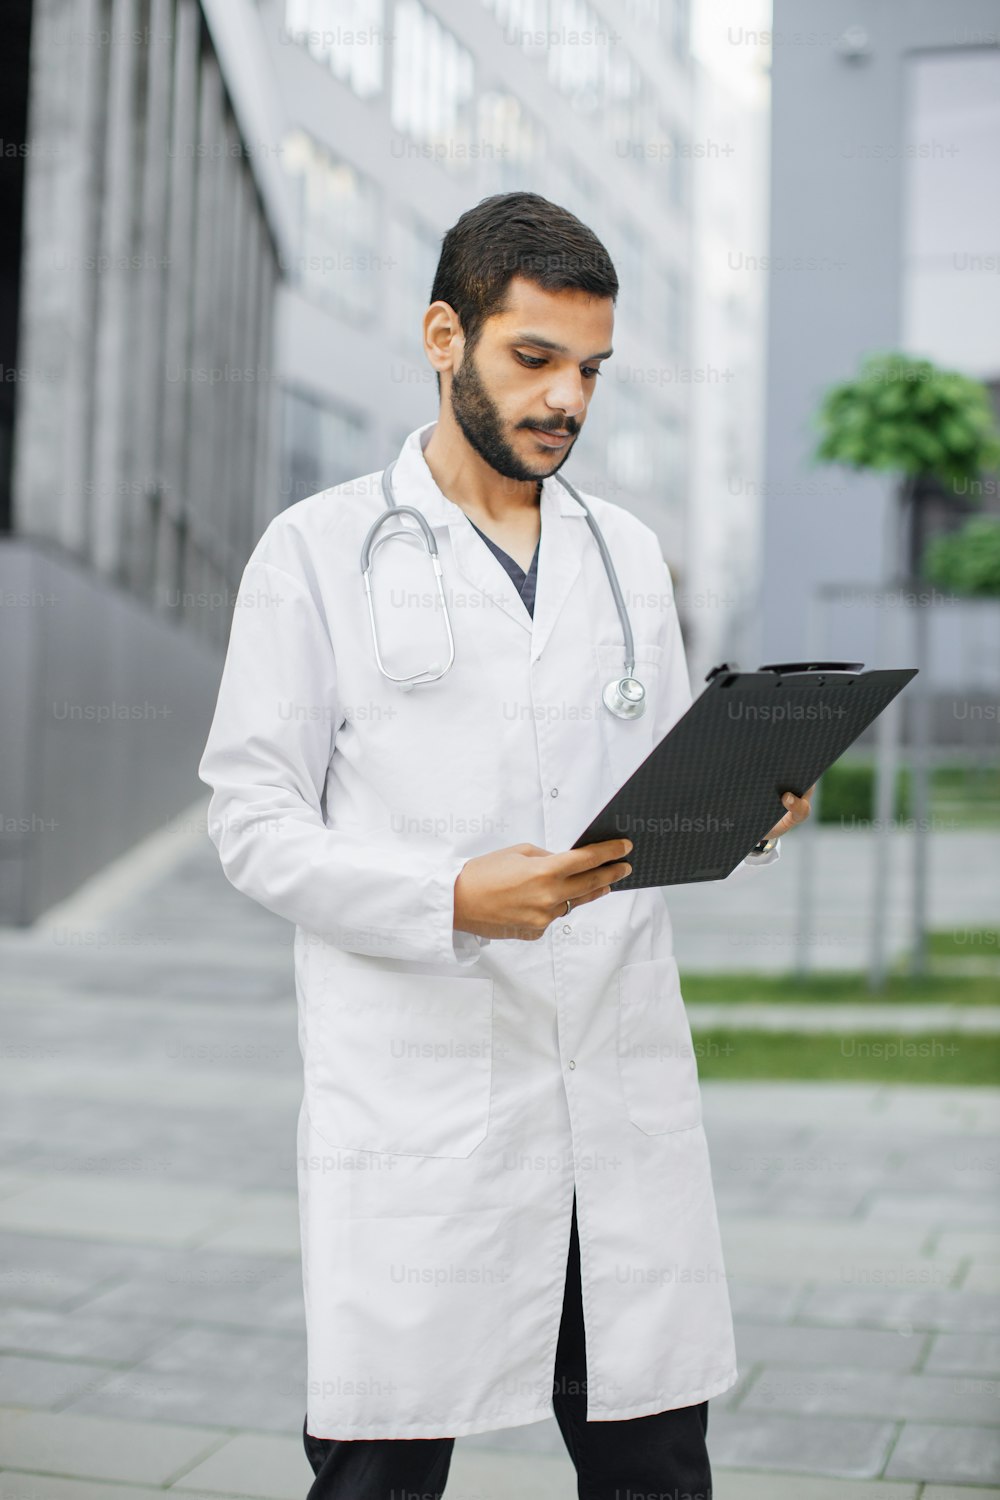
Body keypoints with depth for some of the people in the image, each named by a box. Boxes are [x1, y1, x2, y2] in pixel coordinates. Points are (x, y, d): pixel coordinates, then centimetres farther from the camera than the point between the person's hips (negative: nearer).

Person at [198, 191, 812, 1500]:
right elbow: (254, 822, -3)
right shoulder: (318, 551, 2)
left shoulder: (630, 555, 16)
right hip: (415, 1109, -4)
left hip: (626, 1101, 4)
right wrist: (452, 900, -18)